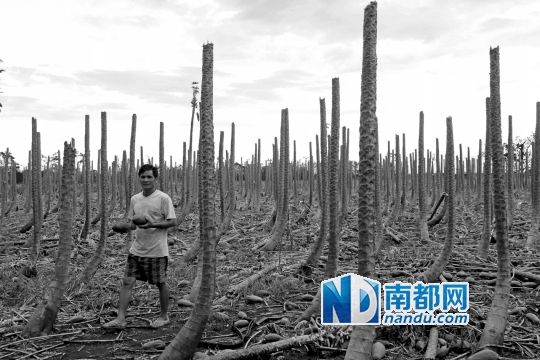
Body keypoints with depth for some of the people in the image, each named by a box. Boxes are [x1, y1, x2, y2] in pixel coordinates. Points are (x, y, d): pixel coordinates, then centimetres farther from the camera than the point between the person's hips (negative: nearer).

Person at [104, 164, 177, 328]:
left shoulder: (163, 198, -9)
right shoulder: (134, 199, 10)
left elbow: (172, 222, -11)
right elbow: (132, 222, 17)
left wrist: (152, 224, -23)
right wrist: (124, 227, -5)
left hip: (157, 251, -5)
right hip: (137, 249, 5)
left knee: (160, 284, 7)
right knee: (127, 281, -1)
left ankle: (164, 317, 24)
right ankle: (120, 318, 4)